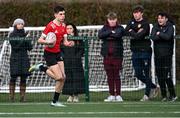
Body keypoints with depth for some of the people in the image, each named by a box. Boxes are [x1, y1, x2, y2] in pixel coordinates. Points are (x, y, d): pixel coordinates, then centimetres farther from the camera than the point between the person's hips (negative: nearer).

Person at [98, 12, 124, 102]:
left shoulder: (120, 28, 3)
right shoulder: (105, 28, 11)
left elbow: (118, 35, -19)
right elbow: (100, 35, -9)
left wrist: (108, 35, -9)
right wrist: (111, 32, -12)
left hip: (117, 55, -3)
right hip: (107, 54, 3)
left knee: (116, 75, -3)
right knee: (109, 75, 6)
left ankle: (118, 95, 2)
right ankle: (112, 95, 11)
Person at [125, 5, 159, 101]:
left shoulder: (145, 24, -9)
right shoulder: (132, 22, 11)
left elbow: (139, 36, -20)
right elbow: (126, 31, -2)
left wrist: (131, 32, -4)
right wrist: (136, 32, -12)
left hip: (145, 51, -6)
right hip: (135, 52, 6)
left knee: (146, 74, -2)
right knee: (138, 74, 9)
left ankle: (147, 94, 8)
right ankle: (153, 87, 27)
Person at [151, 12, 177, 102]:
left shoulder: (170, 27, -1)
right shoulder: (155, 27, 10)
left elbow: (168, 36, -19)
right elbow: (153, 37, -6)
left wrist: (159, 34, -7)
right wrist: (162, 36, -14)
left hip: (167, 54, -5)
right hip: (158, 55, 5)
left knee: (167, 76, -10)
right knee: (160, 76, 5)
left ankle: (173, 95, -1)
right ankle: (164, 95, 14)